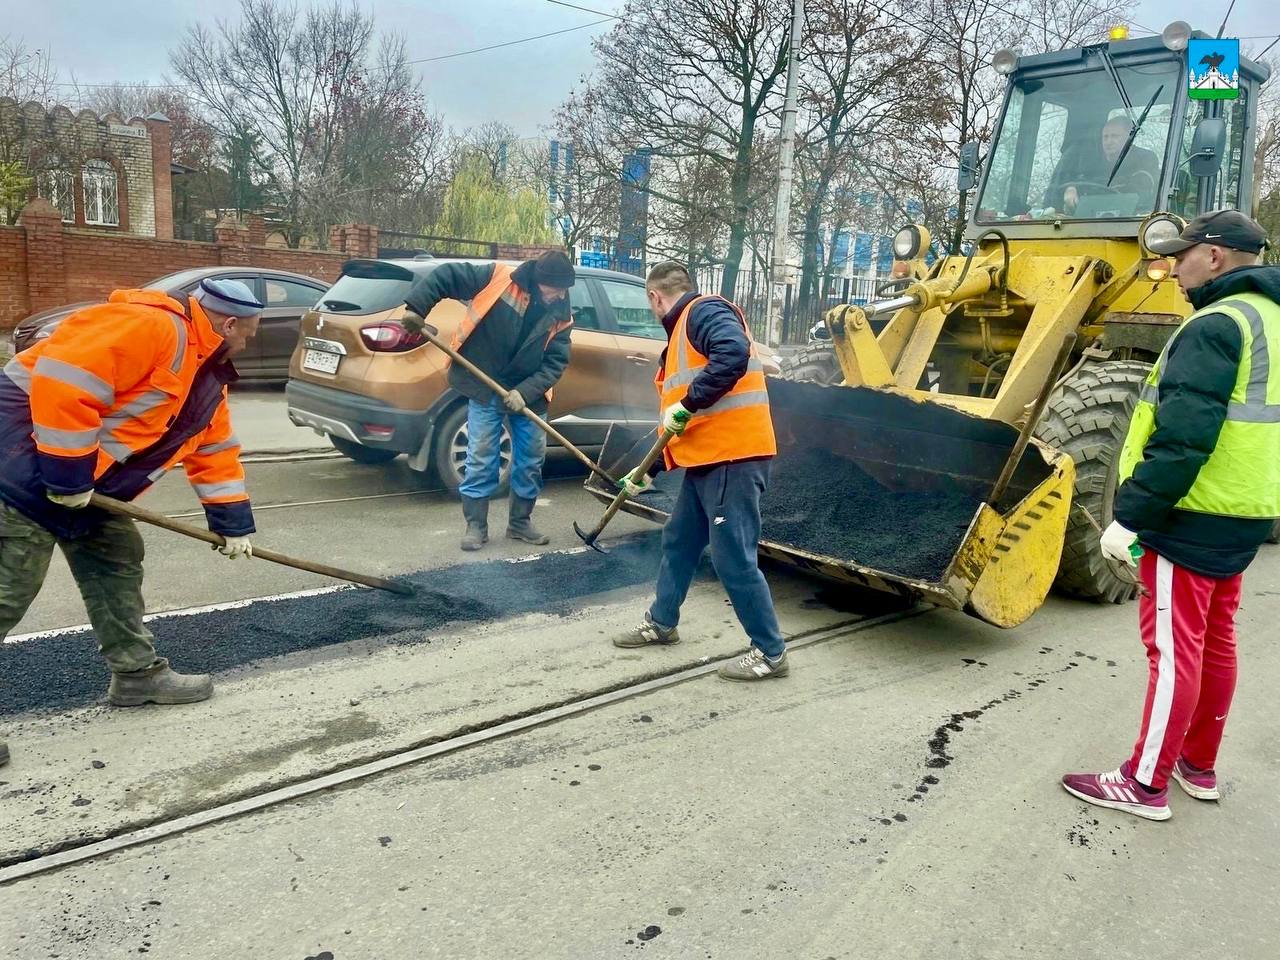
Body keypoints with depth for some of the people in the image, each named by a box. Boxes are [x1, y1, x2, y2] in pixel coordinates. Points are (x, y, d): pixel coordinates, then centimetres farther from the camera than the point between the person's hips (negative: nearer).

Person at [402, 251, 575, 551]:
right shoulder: (498, 278, -14)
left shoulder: (560, 316, -4)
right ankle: (476, 525, 9)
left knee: (531, 459, 8)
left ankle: (520, 522, 24)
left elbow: (556, 363, -6)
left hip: (528, 394, 4)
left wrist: (525, 392, -19)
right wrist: (416, 307, -21)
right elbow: (445, 276, -10)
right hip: (484, 388, -4)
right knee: (481, 458, -3)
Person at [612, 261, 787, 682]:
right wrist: (648, 471, 29)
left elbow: (734, 354, -29)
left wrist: (688, 404, -23)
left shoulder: (704, 311, -7)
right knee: (678, 542, 20)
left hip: (733, 458, -11)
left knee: (734, 558, -6)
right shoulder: (682, 332, 23)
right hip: (706, 461, 11)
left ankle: (770, 652, 7)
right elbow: (678, 421, 27)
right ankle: (661, 623, 37)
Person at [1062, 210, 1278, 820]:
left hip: (1192, 519, -10)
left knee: (1175, 648, -4)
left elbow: (1182, 439, -26)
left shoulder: (1217, 325, -17)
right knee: (1214, 640, 16)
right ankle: (1199, 767, 29)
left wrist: (1129, 515, -22)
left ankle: (1146, 784, 4)